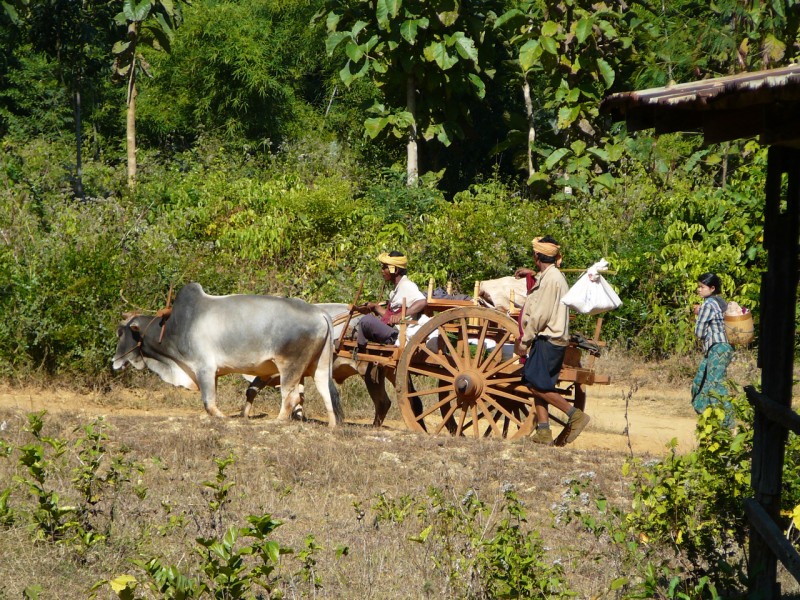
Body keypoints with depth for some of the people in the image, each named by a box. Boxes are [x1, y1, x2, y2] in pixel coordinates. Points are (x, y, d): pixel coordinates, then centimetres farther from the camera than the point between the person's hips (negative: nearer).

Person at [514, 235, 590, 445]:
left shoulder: (550, 279, -15)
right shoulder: (556, 275, 16)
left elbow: (540, 315, -19)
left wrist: (524, 341, -14)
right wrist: (532, 273, 53)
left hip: (548, 339, -10)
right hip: (554, 339, 10)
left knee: (536, 384, -11)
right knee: (535, 383, 8)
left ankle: (575, 414, -11)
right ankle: (543, 431, 5)